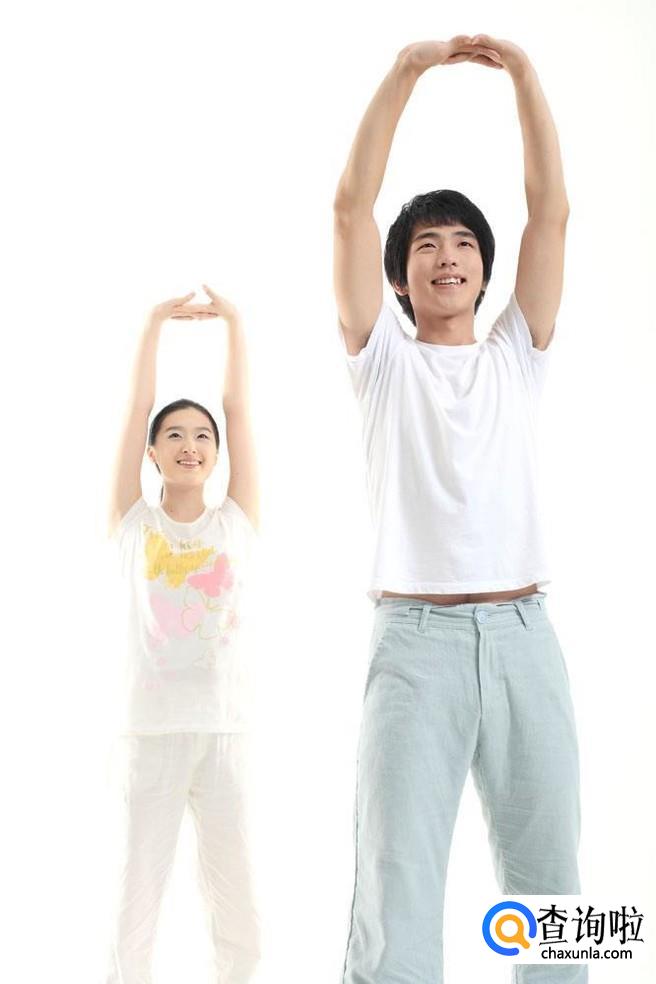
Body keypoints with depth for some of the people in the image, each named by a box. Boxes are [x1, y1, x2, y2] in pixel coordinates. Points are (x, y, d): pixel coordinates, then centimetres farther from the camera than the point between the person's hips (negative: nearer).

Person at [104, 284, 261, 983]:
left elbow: (240, 408, 6)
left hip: (226, 725, 2)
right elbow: (136, 408, 1)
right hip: (152, 726, -1)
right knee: (139, 894, 1)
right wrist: (154, 323, -3)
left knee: (236, 896, 7)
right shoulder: (133, 523, 6)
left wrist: (234, 323, 4)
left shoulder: (238, 522, 8)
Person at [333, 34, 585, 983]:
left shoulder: (518, 357, 17)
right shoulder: (383, 360, 11)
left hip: (524, 633, 3)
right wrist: (407, 68, -1)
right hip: (416, 637, -2)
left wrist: (524, 72, 7)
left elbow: (551, 211, 11)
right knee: (394, 898, -8)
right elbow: (352, 206, 3)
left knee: (547, 885, 6)